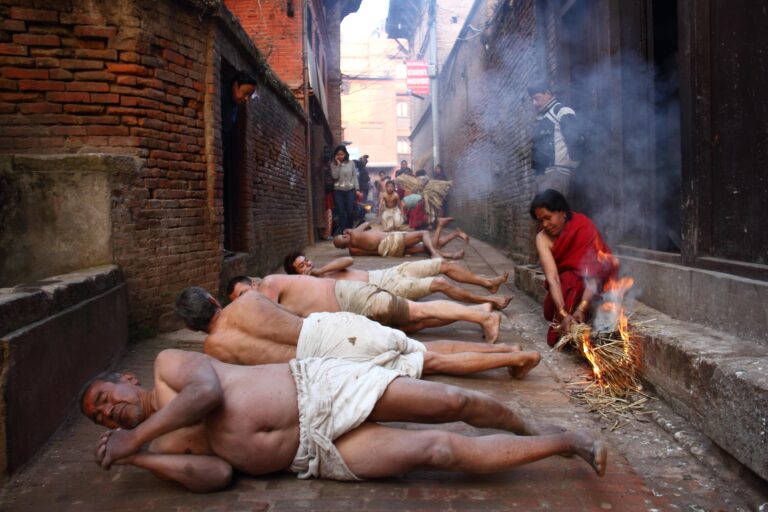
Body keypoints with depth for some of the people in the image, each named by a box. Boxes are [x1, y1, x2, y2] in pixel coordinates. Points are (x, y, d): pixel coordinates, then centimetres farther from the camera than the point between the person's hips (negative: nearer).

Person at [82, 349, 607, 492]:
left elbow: (209, 392, -17)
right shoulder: (163, 444, 13)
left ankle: (533, 426, 16)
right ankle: (558, 442, 8)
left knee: (450, 402, -12)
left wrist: (137, 436, -13)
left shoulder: (169, 363, 4)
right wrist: (136, 457, -9)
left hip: (319, 385, -2)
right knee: (437, 450, -9)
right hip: (317, 455, 2)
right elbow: (215, 474, -4)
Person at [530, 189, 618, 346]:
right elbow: (552, 278, -31)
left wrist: (581, 308, -50)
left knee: (569, 280, -31)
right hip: (567, 280, 4)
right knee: (551, 311, -19)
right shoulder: (543, 238, -20)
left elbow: (594, 272, -36)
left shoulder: (584, 227, -29)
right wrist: (563, 313, -46)